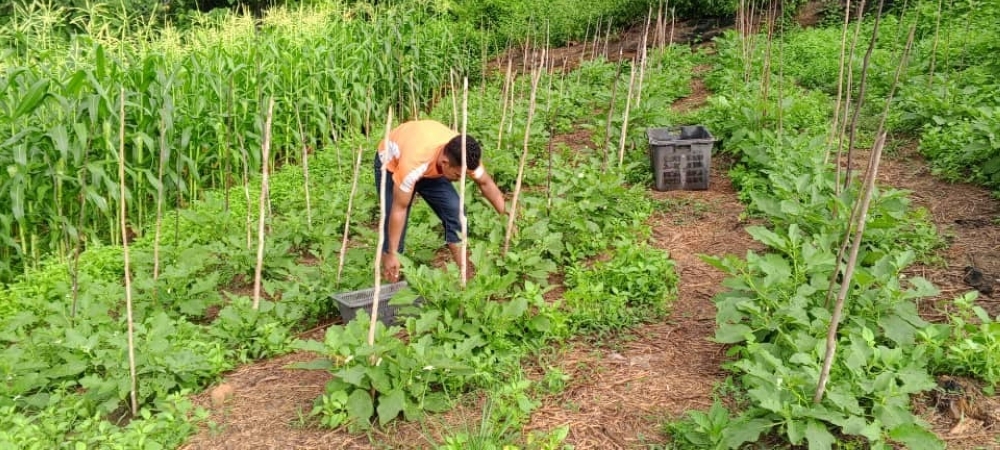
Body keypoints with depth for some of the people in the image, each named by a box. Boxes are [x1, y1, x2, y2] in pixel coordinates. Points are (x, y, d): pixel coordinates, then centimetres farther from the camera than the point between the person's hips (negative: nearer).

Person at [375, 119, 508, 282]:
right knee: (394, 224, -16)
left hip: (431, 167, 4)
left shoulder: (463, 155, -30)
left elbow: (486, 184, -11)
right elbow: (399, 209, -35)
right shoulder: (414, 162, -45)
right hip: (391, 164, -4)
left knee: (455, 210, -12)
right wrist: (392, 254, -29)